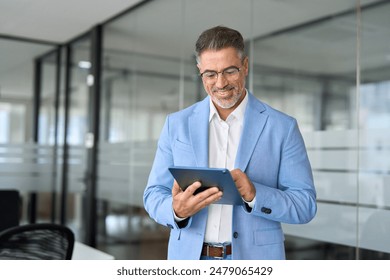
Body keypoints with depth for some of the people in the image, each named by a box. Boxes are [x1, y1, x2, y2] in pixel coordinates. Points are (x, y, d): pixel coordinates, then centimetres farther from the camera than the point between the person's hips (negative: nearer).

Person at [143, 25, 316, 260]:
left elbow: (306, 205, -3)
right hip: (191, 258, 2)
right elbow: (154, 195, 5)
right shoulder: (177, 124, 3)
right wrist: (177, 210, -17)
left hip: (253, 259, -1)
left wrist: (254, 194, -21)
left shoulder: (282, 127, -2)